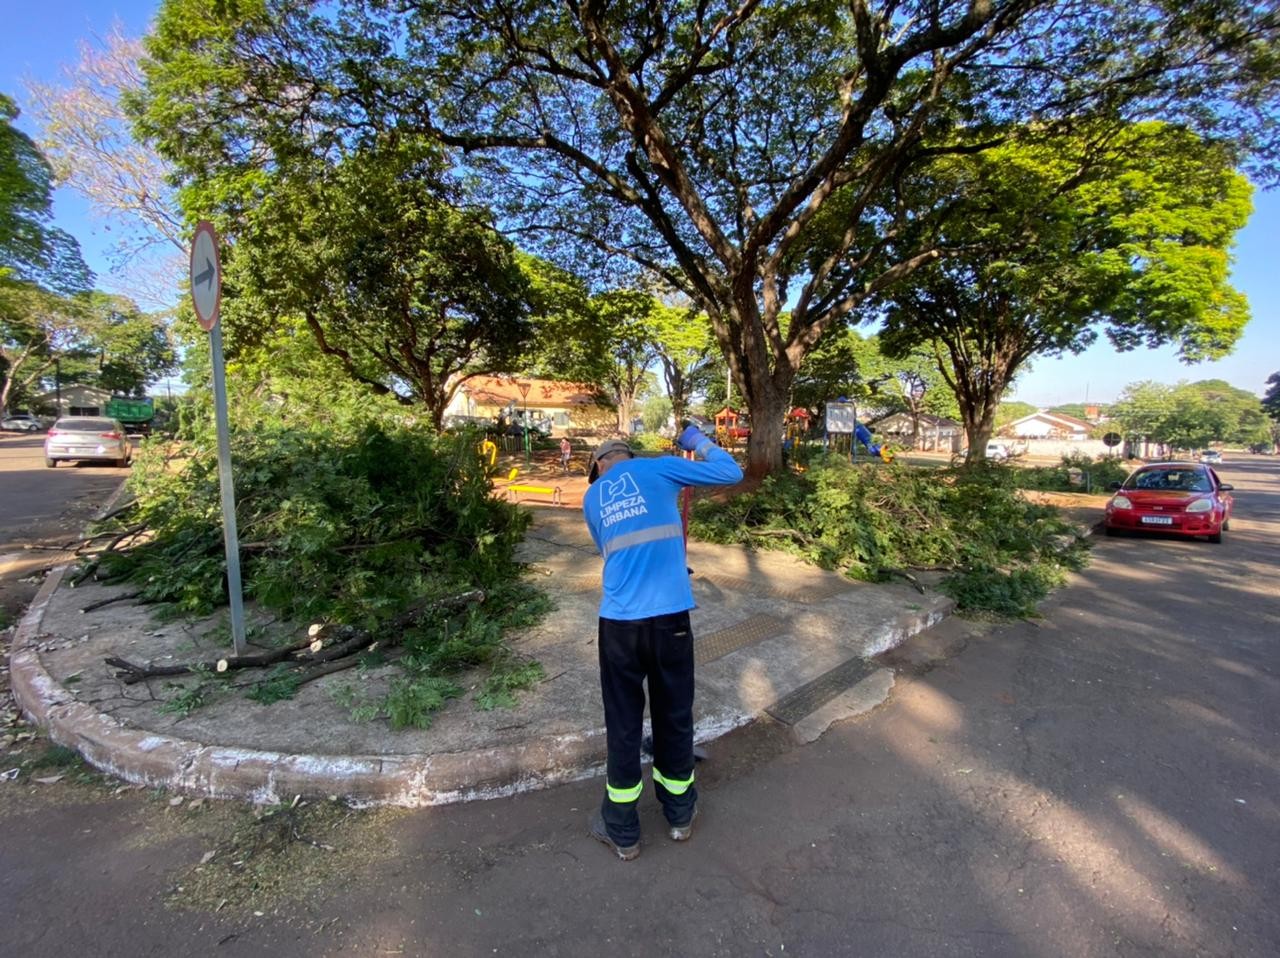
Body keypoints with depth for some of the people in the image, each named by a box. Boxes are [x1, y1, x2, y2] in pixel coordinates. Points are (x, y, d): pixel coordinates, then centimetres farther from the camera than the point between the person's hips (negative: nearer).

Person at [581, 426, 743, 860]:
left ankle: (623, 831, 28)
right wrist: (697, 441, 23)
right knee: (675, 716, 16)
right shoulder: (658, 469, 5)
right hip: (670, 617, -1)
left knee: (623, 724, 14)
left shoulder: (592, 497, 15)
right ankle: (680, 814, 36)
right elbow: (731, 472, 7)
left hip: (619, 622, 1)